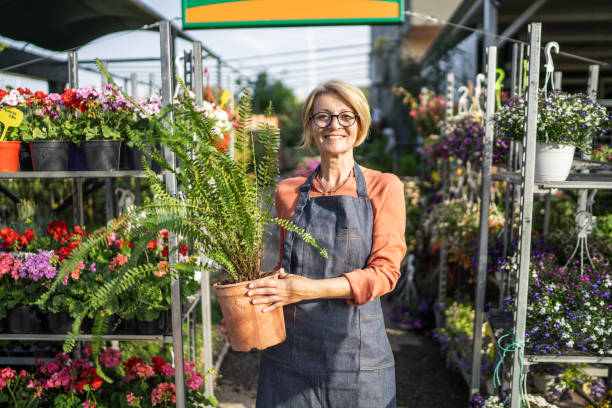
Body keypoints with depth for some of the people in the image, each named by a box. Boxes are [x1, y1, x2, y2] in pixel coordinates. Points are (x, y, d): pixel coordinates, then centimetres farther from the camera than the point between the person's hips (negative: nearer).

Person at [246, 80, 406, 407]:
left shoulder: (384, 188, -2)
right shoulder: (288, 192, 5)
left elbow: (385, 271, -8)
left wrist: (311, 288, -19)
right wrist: (261, 283, -4)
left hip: (357, 350, -1)